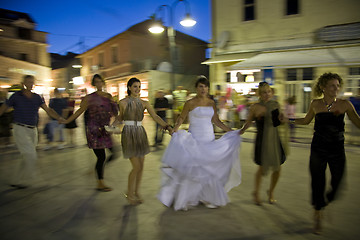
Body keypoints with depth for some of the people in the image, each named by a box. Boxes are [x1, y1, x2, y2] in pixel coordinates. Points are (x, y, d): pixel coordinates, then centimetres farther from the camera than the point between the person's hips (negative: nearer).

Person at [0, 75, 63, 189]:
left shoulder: (37, 97, 8)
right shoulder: (16, 96, -2)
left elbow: (48, 110, 1)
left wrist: (59, 118, -14)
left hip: (33, 130, 5)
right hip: (20, 129, -5)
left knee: (26, 157, 12)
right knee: (31, 155, -13)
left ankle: (17, 181, 27)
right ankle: (25, 180, 3)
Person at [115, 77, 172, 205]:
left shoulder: (144, 103, 6)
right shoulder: (123, 102, 0)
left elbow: (155, 117, -2)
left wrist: (167, 126, -13)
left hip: (140, 134, 4)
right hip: (128, 134, -4)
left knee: (141, 166, 6)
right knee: (136, 166, -8)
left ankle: (136, 192, 25)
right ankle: (129, 193, 13)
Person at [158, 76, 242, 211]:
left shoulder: (211, 103, 7)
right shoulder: (190, 103, -6)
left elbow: (216, 121, 12)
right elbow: (182, 117, 3)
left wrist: (231, 131, 11)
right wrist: (176, 128, -13)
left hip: (209, 138, 5)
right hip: (194, 139, -4)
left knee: (208, 167, 9)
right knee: (193, 167, -2)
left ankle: (207, 197, 25)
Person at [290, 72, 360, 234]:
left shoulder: (345, 104, -3)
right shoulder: (315, 104, 0)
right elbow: (306, 121, 16)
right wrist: (289, 120, 11)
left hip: (337, 150, 0)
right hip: (318, 150, 0)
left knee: (338, 183, 3)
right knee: (318, 183, 5)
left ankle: (323, 203, 39)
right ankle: (317, 219, 25)